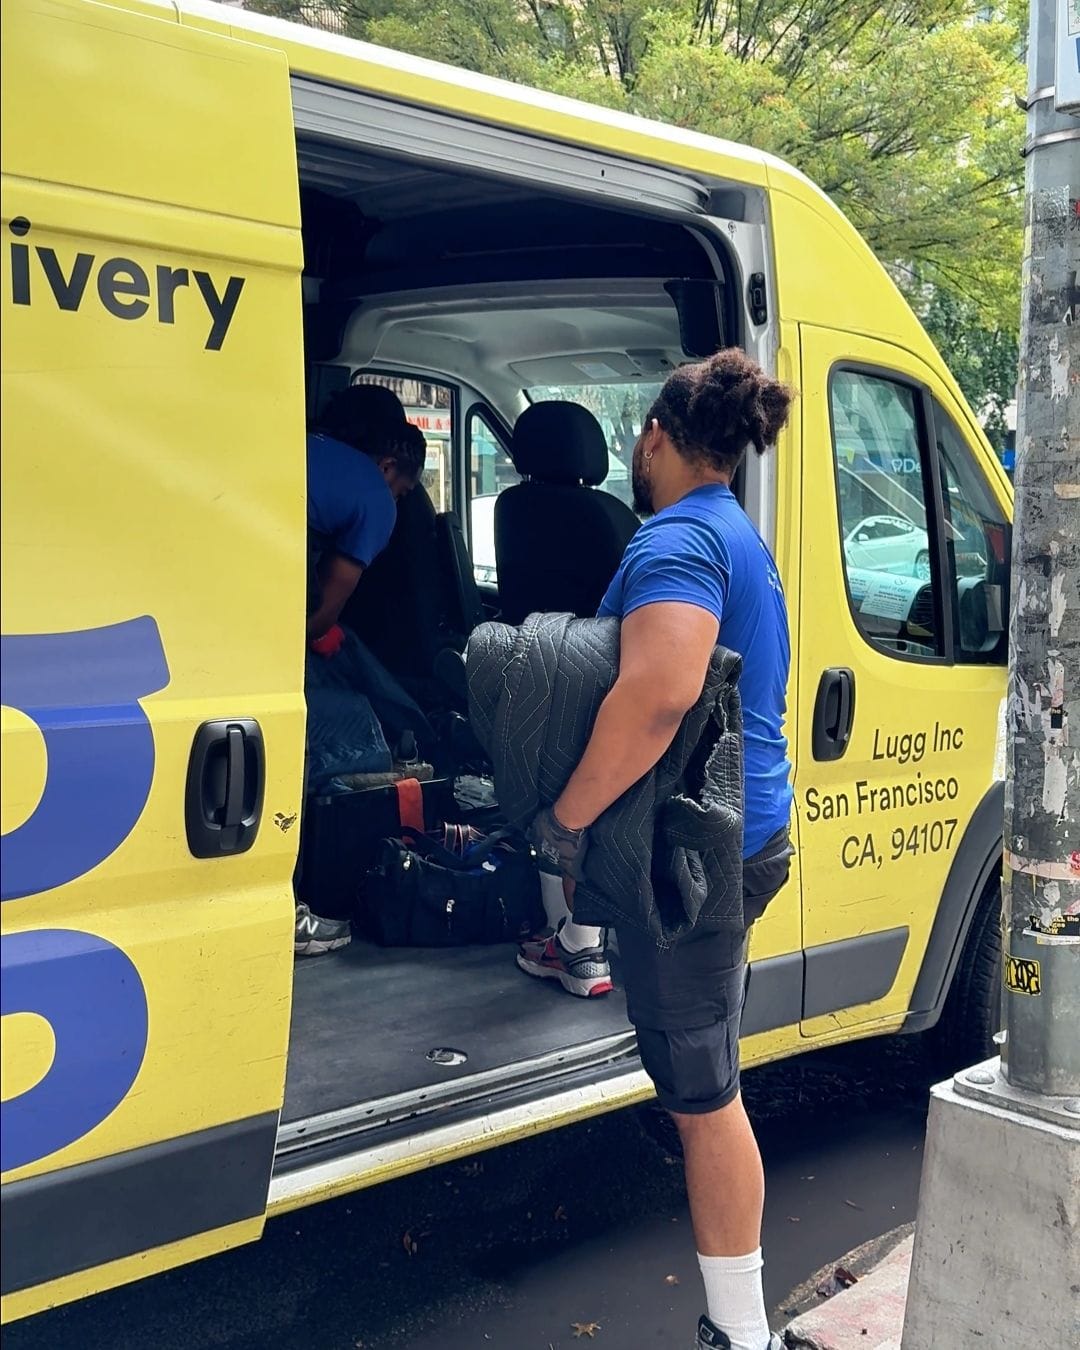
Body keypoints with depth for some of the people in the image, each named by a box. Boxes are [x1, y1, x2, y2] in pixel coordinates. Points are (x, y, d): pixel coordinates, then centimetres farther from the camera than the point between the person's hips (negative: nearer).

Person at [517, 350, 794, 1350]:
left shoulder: (676, 537, -16)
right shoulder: (735, 533, 17)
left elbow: (658, 693, -33)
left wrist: (566, 818, -22)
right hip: (744, 826, 9)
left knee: (702, 1096, -1)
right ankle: (581, 956, 59)